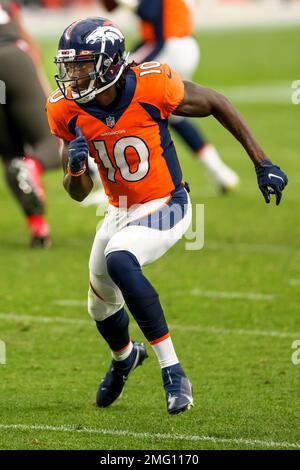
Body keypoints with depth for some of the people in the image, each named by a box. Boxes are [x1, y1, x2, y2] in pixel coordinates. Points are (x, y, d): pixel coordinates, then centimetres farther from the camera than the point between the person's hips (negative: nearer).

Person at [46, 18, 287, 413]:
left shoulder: (151, 86, -25)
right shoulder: (68, 110, -13)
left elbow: (216, 105, -8)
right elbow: (78, 193, -4)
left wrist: (262, 164, -6)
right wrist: (75, 165, -28)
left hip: (166, 206, -6)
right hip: (120, 211, 6)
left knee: (118, 261, -34)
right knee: (102, 307, 21)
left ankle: (172, 372, -27)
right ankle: (125, 357, 58)